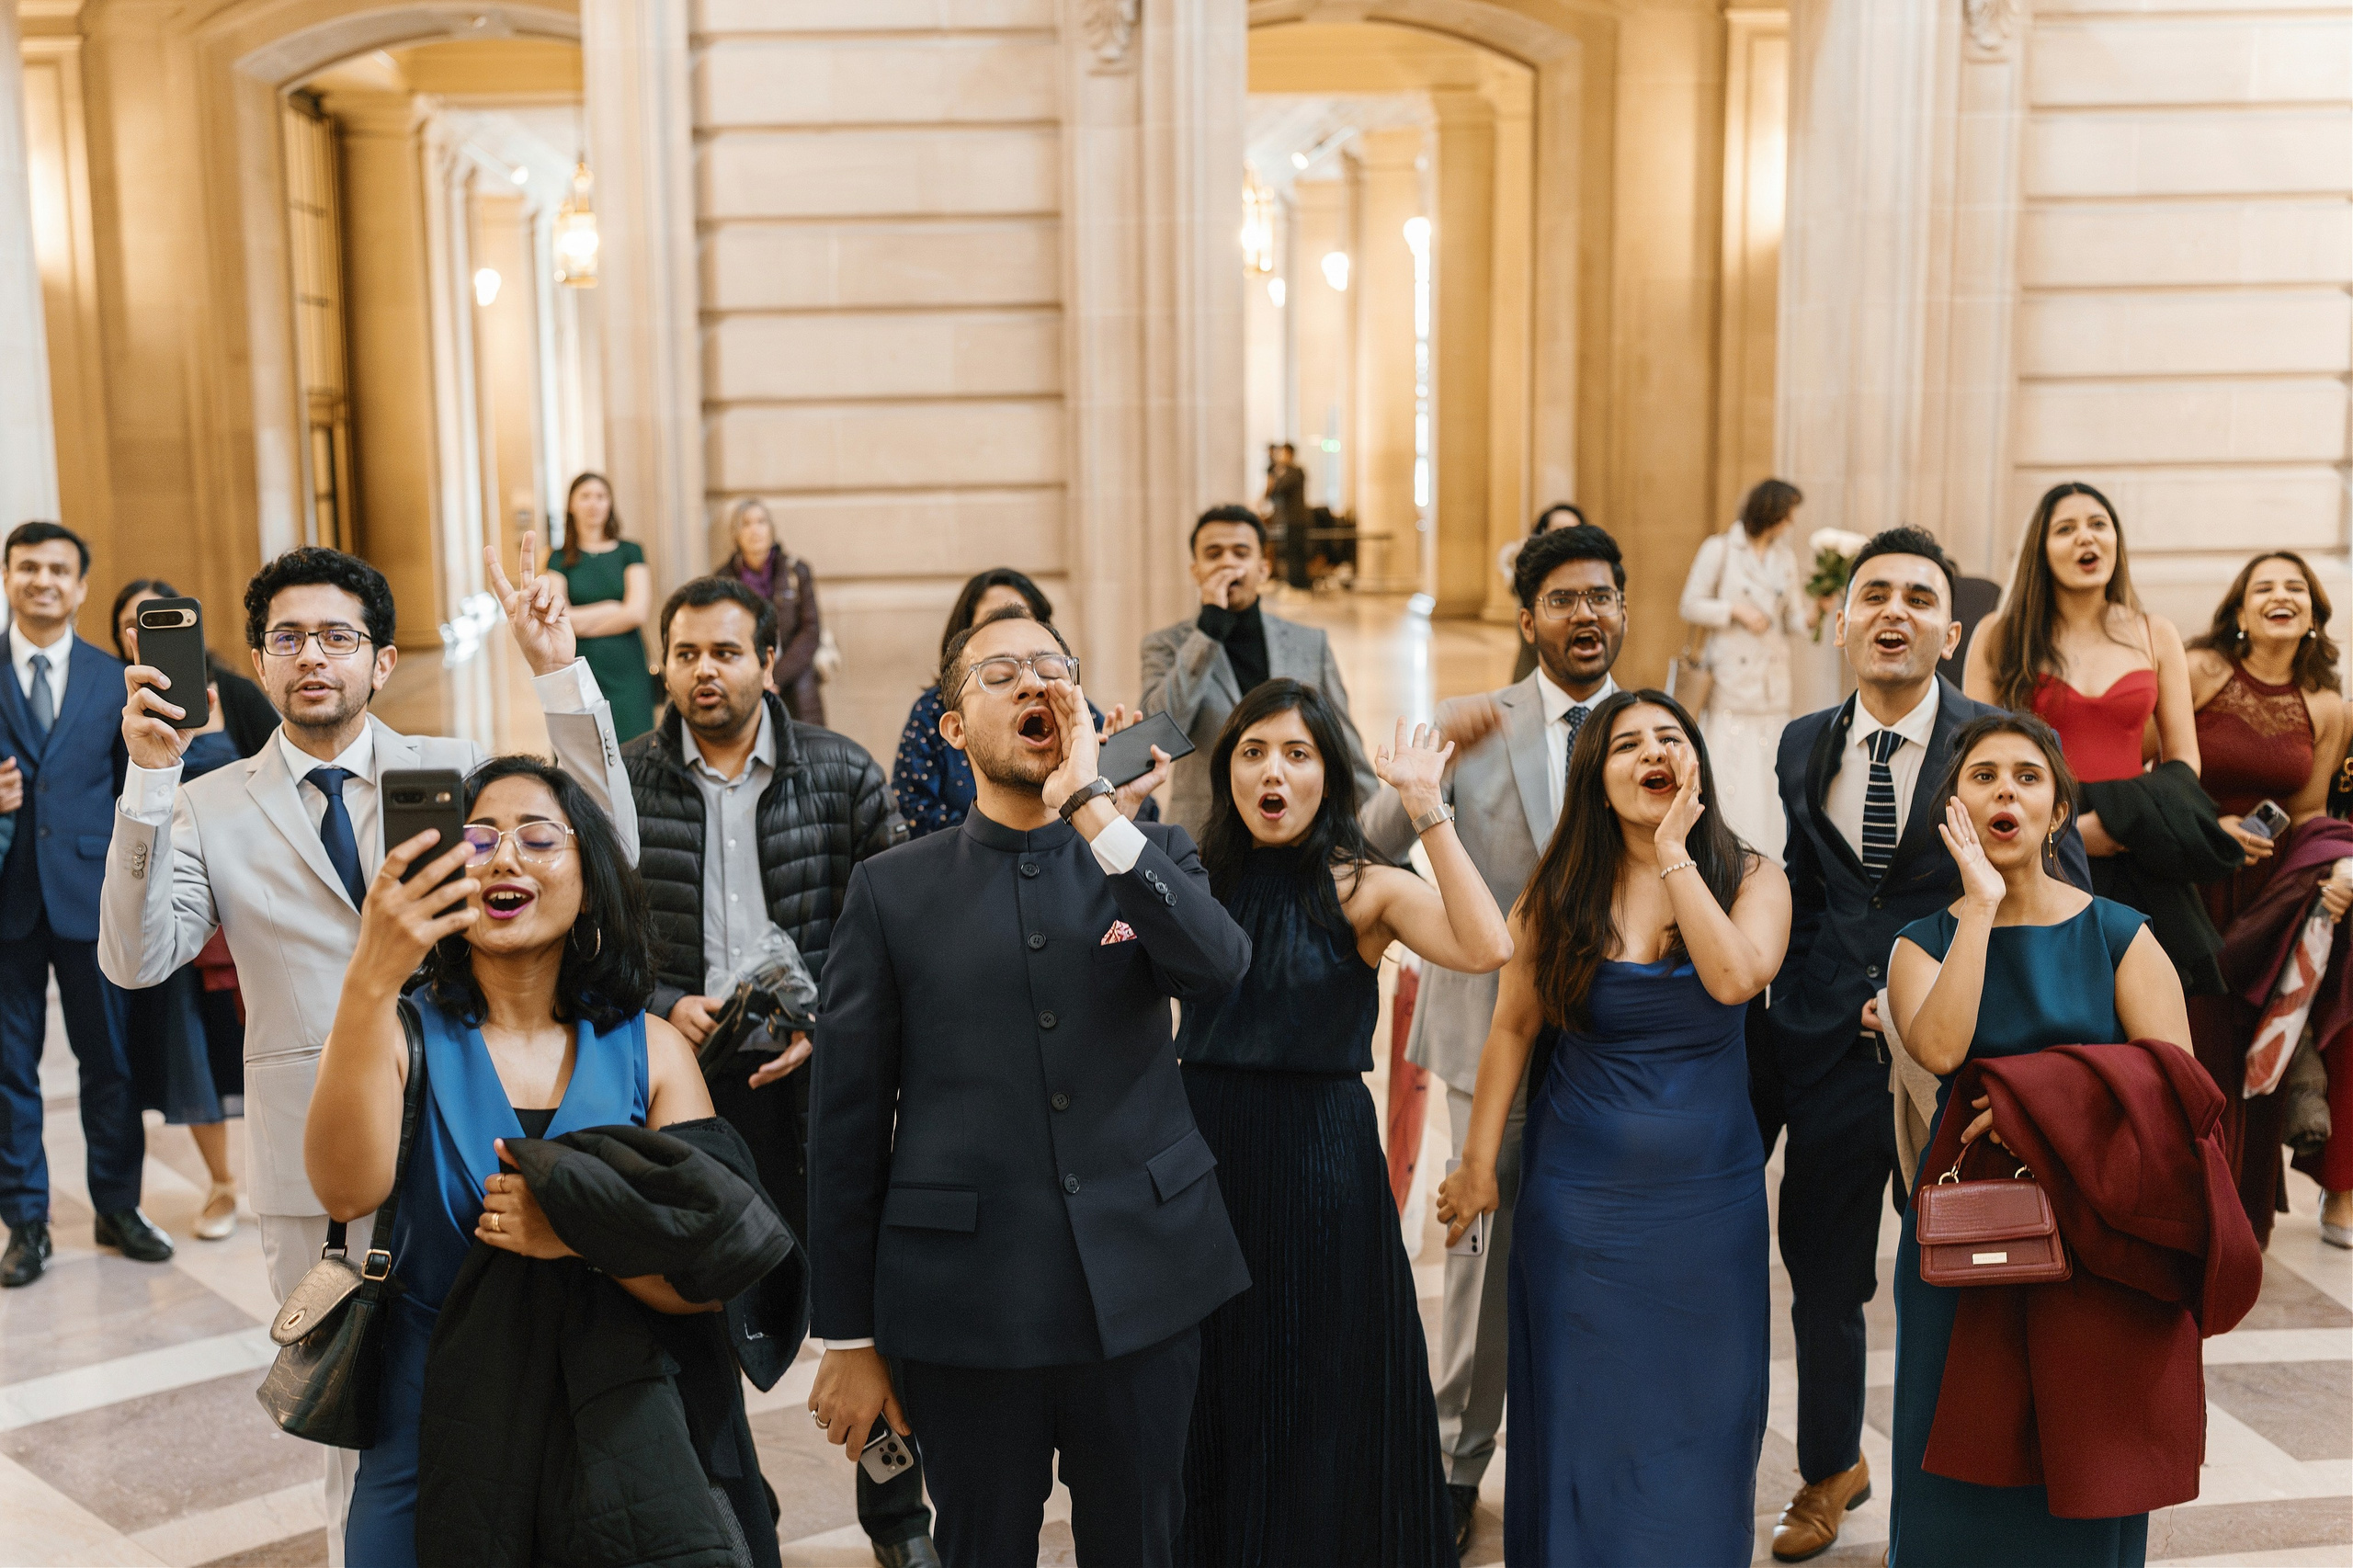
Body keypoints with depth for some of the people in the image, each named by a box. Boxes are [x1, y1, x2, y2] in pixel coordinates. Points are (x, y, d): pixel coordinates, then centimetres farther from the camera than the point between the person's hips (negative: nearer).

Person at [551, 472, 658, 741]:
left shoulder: (629, 552, 8)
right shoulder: (561, 559, 9)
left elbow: (637, 612, -4)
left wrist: (581, 622, -1)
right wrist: (613, 608, -3)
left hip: (626, 671, 0)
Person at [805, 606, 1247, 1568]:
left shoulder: (1152, 856, 6)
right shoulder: (893, 890, 2)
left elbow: (1219, 969, -16)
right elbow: (846, 1119, 1)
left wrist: (1089, 802, -20)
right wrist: (849, 1338, 0)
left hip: (1140, 1292, 1)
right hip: (967, 1304, -1)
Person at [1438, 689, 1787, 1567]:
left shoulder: (1751, 878, -3)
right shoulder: (1559, 894, -2)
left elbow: (1735, 977, -23)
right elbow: (1512, 1029, 0)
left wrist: (1673, 855, -19)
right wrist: (1478, 1163, 0)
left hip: (1708, 1195, 0)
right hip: (1581, 1193, 0)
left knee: (1697, 1422, 11)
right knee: (1582, 1417, 9)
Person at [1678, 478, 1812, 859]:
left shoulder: (1786, 560, 12)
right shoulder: (1720, 549, -2)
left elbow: (1792, 621, 11)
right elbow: (1691, 605, -3)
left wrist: (1811, 615, -10)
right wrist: (1735, 610, -14)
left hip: (1772, 681, 5)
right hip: (1731, 681, -5)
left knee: (1767, 777, 3)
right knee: (1727, 776, -5)